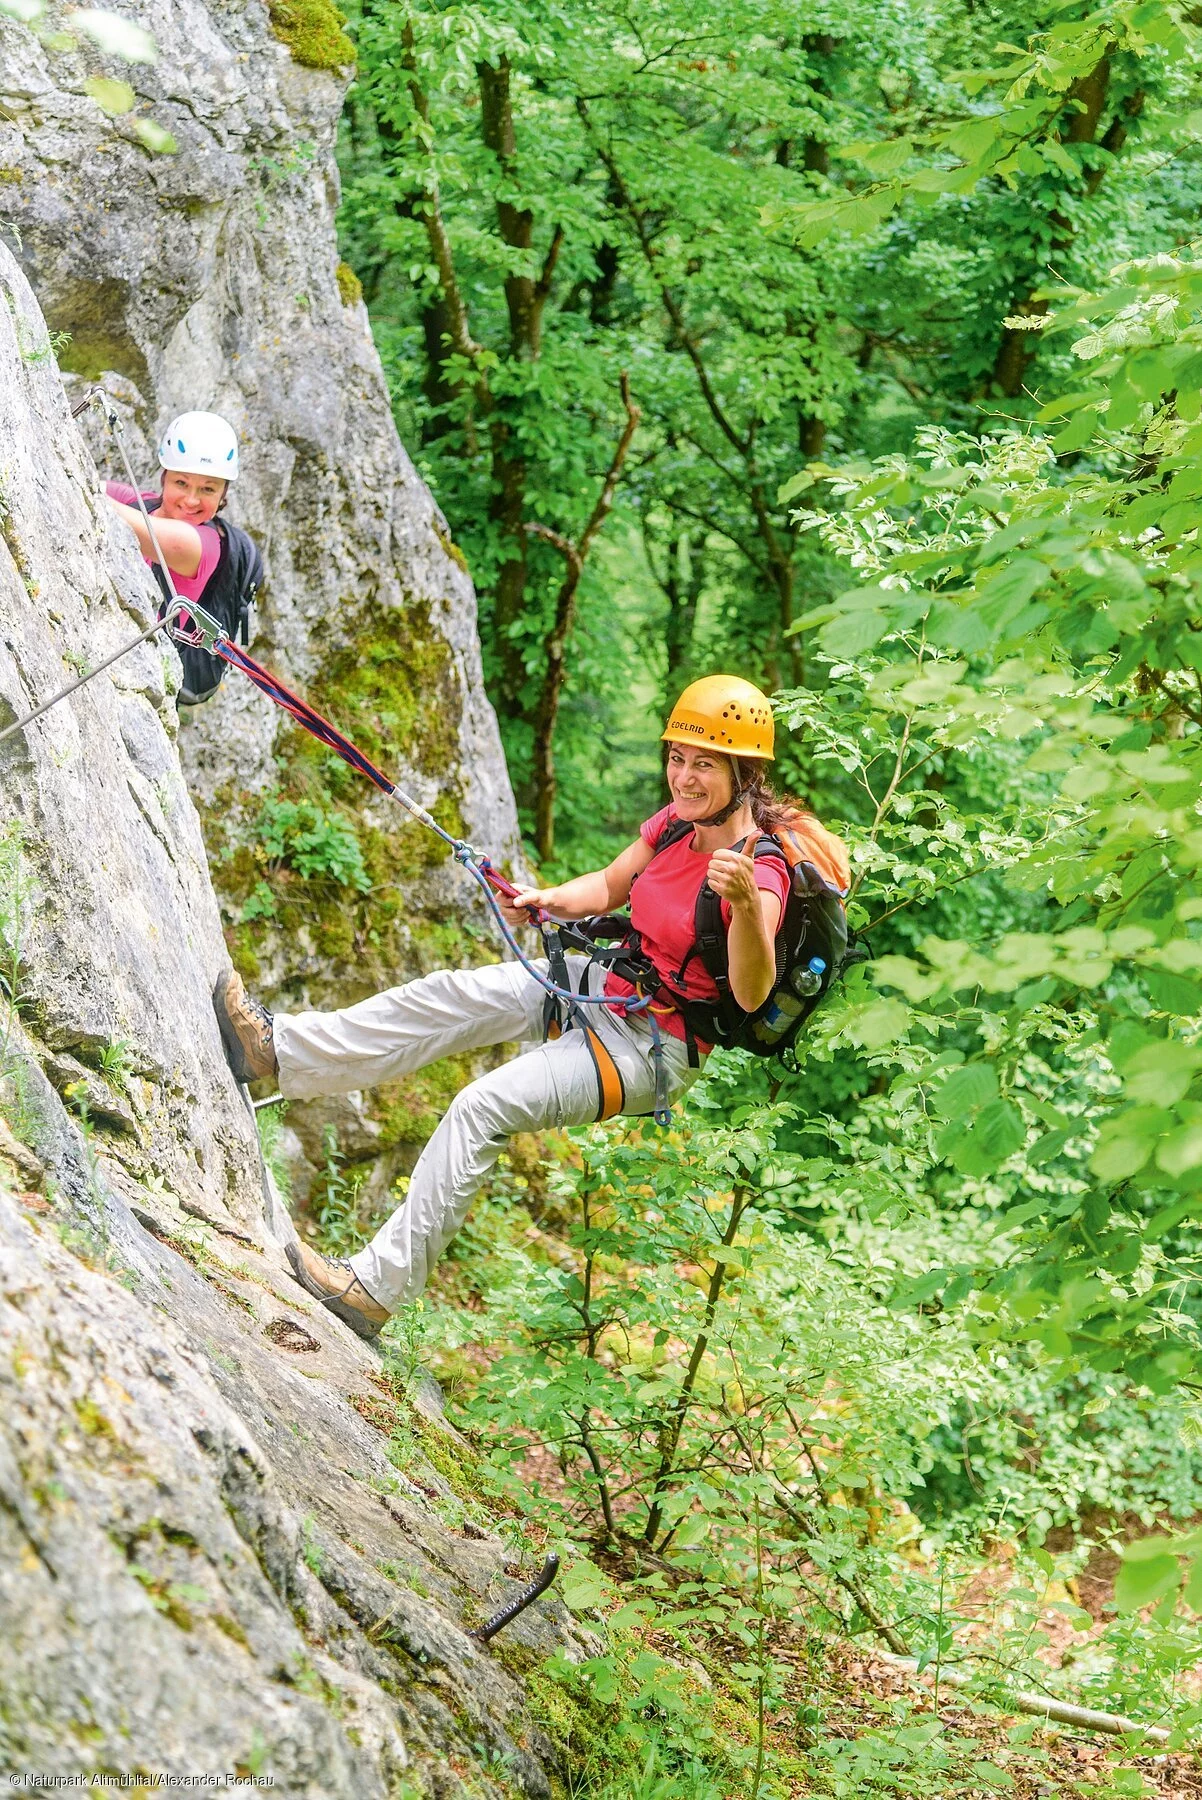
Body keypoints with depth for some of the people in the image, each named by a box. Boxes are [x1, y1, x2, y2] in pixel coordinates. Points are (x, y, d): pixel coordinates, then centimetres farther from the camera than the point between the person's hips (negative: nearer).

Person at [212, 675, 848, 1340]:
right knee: (451, 994, -3)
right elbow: (609, 887, 16)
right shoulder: (675, 822, -1)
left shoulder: (761, 873, -25)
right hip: (607, 987, 8)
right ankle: (279, 1048, 5)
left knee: (481, 1107, -20)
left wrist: (745, 905, -56)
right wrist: (546, 900, -3)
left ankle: (375, 1289, -16)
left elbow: (752, 996, -39)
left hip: (653, 1050, -8)